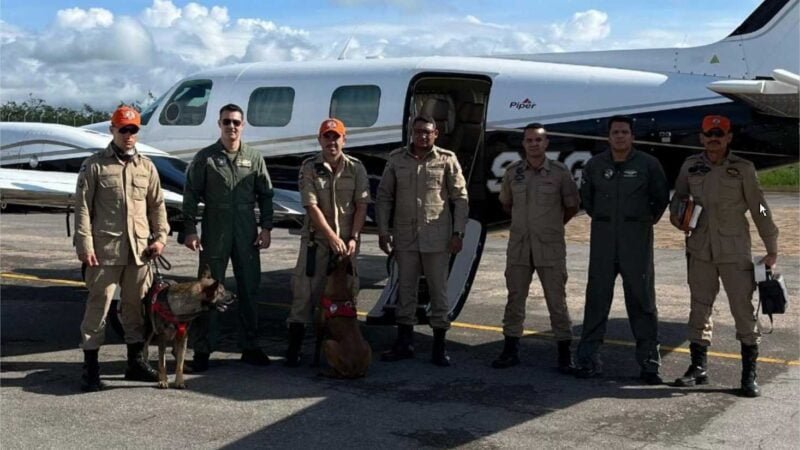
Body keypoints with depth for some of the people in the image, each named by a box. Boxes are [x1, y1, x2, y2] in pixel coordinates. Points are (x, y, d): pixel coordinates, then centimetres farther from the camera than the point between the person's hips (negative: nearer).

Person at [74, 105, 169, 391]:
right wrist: (84, 244, -10)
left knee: (136, 306, 11)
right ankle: (90, 366, 6)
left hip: (139, 249, 4)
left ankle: (136, 362, 22)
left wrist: (160, 236, 4)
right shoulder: (95, 165, 0)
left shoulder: (146, 166, 12)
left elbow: (157, 205, 15)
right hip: (105, 249, -4)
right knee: (98, 305, -1)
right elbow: (83, 207, -3)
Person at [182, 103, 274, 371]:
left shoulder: (254, 158, 8)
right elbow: (191, 196, 0)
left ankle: (250, 346, 20)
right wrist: (190, 230, -7)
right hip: (214, 234, -2)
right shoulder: (205, 158, 2)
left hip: (247, 234, 2)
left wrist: (266, 228, 1)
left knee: (249, 289, 8)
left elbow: (265, 195, 10)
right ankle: (202, 349, 9)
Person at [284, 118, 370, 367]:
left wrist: (353, 238, -10)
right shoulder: (309, 167, -3)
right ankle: (294, 348, 5)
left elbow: (361, 206, 0)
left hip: (347, 241, 2)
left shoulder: (356, 168, 3)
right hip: (316, 239, -2)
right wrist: (333, 237, -17)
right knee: (305, 291, -2)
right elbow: (312, 206, -10)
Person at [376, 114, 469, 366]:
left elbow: (461, 198, 0)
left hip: (437, 239, -2)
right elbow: (384, 196, 8)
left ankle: (439, 346, 14)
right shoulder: (396, 160, 5)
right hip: (405, 238, 2)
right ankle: (404, 343, 21)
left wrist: (458, 233, -5)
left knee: (438, 290, 4)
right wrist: (383, 231, 2)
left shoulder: (447, 160, -1)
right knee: (405, 289, 10)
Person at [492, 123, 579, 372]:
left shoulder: (560, 172, -5)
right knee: (515, 299, 9)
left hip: (550, 248, -3)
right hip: (518, 247, 3)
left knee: (557, 301, 3)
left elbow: (572, 207, 6)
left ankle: (565, 354, 11)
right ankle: (511, 350, 19)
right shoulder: (512, 172, 3)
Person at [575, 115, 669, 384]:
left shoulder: (648, 164, -1)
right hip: (603, 240, 2)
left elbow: (661, 198, 9)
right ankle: (588, 358, 10)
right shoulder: (594, 165, 5)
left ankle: (649, 362, 8)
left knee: (642, 300, 2)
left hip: (637, 241, -2)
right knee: (596, 297, 3)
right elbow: (586, 197, 19)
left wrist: (648, 219, 8)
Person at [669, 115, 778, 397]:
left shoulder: (743, 169, -3)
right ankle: (698, 368, 20)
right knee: (699, 309, 9)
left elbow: (759, 209, -1)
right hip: (700, 250, 3)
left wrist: (772, 249, 0)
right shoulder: (691, 166, 5)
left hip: (735, 252, -3)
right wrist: (675, 214, -3)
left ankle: (749, 375, 7)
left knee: (743, 310, -1)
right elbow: (679, 194, 20)